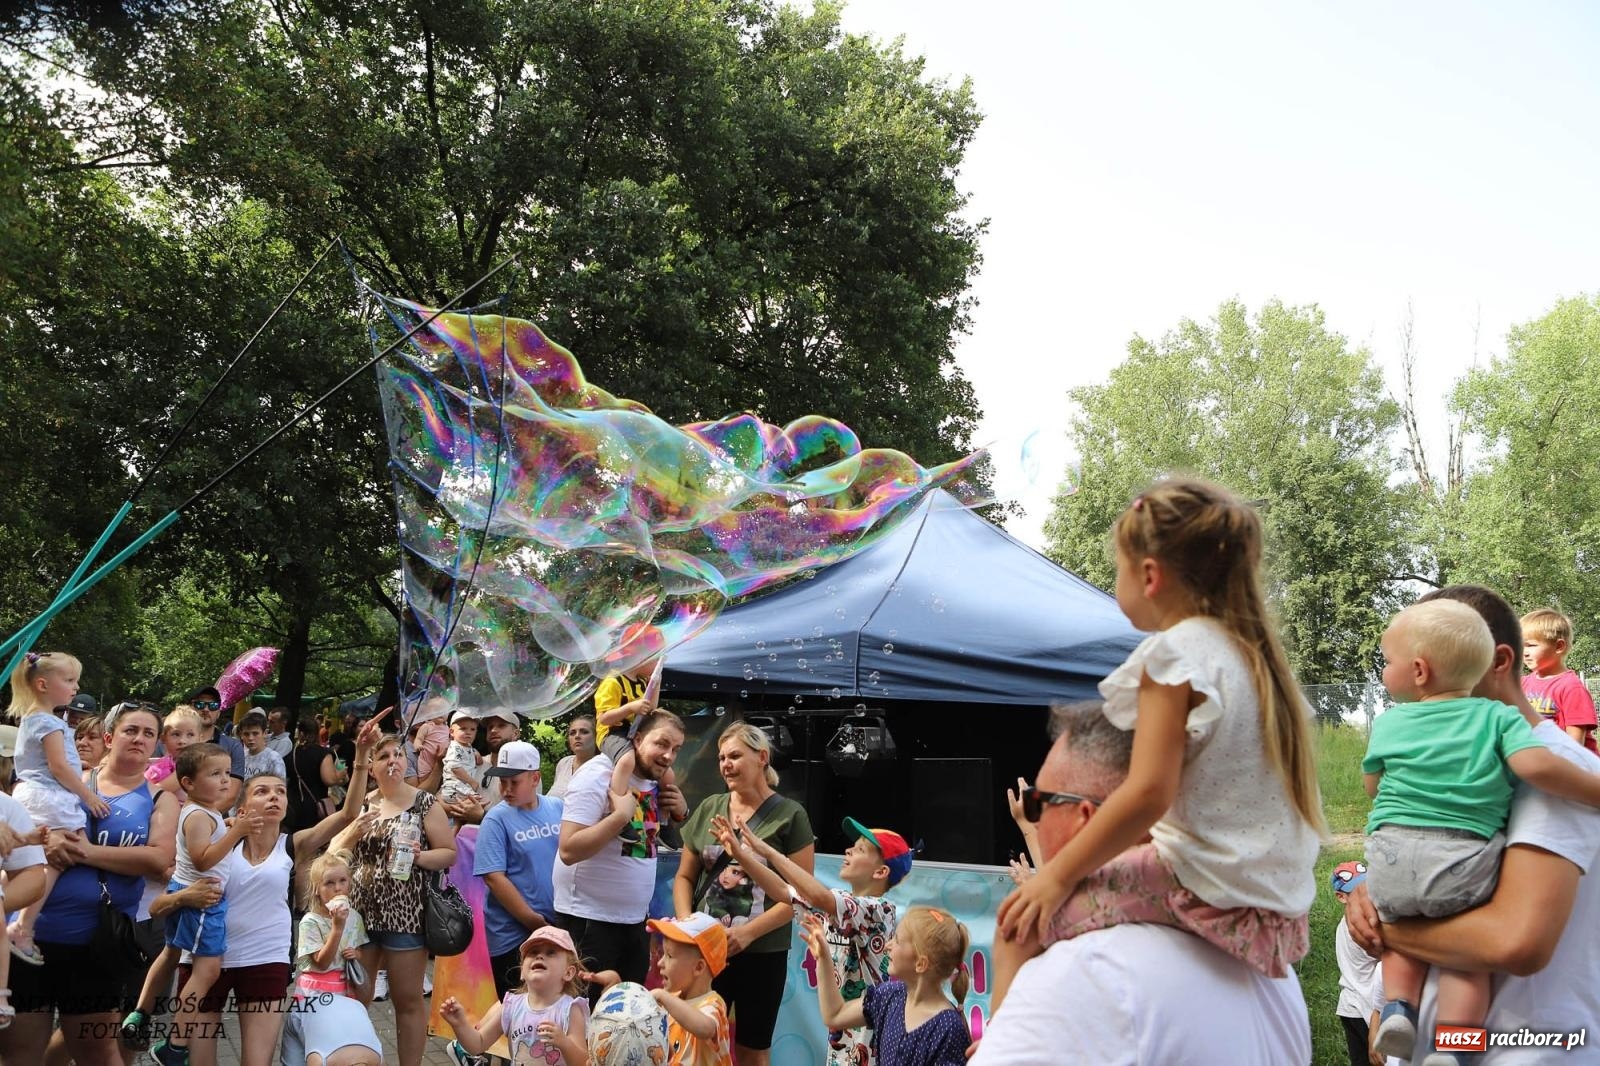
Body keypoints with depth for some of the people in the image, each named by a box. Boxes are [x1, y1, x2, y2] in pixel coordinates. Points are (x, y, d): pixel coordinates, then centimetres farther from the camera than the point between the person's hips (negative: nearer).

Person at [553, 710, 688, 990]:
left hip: (635, 920, 8)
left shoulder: (653, 780, 6)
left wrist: (681, 811, 2)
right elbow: (569, 850, -24)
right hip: (589, 920, -8)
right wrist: (620, 815, -28)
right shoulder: (598, 776, -17)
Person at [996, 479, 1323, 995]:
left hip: (1208, 893, -9)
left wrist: (1059, 874, -12)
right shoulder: (1255, 653, 14)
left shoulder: (1176, 651, -12)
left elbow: (1149, 792, -20)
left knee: (1022, 923, -8)